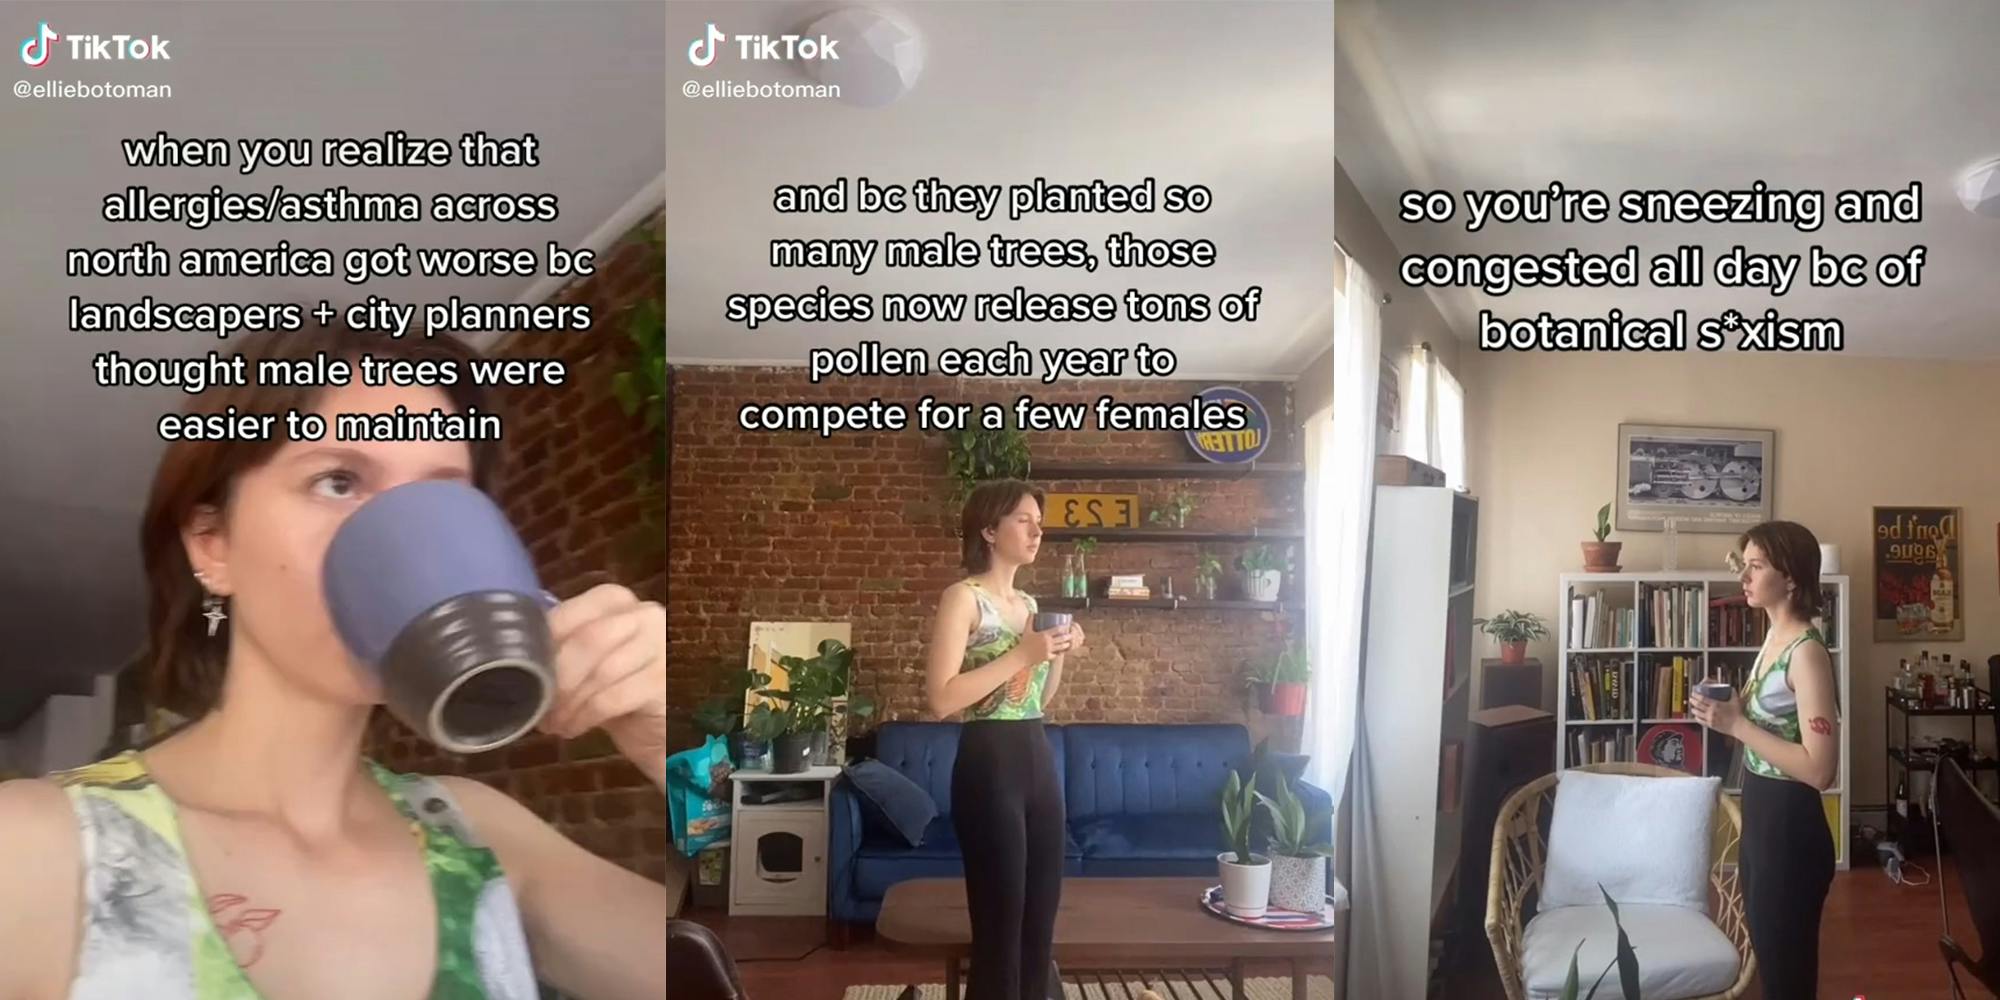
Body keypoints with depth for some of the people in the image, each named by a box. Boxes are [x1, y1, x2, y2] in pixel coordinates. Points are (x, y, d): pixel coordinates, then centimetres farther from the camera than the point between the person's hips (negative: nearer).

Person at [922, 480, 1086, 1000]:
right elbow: (941, 699, -19)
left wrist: (1059, 653, 5)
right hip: (989, 765, -8)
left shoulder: (1030, 604, 15)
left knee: (1040, 918, 11)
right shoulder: (963, 597, -9)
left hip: (1039, 761, 8)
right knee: (1001, 923, -2)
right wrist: (1022, 653, -19)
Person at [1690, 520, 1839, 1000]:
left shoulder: (1806, 651, -22)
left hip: (1790, 827, -9)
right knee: (1769, 957, 23)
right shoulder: (1775, 636, 6)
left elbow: (1820, 769, -26)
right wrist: (1731, 707, 1)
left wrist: (1735, 724, -24)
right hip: (1760, 818, 9)